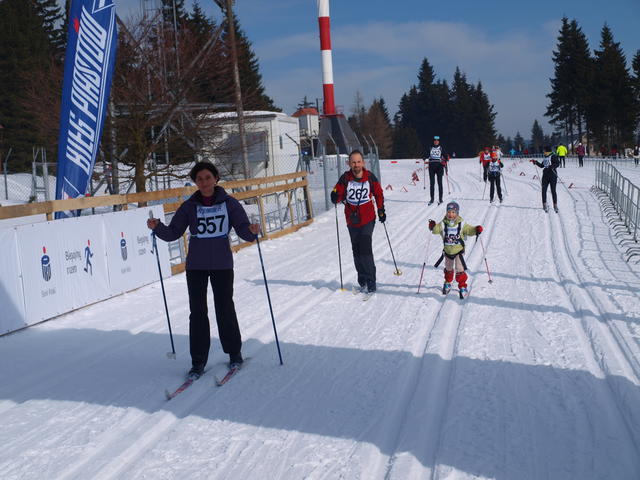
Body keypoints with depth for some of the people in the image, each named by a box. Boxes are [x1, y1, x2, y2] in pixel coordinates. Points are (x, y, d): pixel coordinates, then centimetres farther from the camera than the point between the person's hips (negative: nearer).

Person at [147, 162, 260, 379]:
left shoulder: (229, 203, -1)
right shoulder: (189, 206, 2)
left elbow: (243, 230, -6)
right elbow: (173, 233, 1)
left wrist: (252, 231, -28)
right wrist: (157, 227, -18)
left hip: (222, 264, -1)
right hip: (196, 265, 2)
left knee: (225, 309, 4)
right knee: (197, 312, 2)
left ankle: (234, 353, 23)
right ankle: (198, 362, 9)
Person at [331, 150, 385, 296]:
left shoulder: (370, 177, -6)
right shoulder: (345, 178, -6)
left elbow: (378, 194, 8)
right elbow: (339, 193, -3)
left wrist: (381, 211, 8)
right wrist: (335, 197, -26)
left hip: (368, 219, -2)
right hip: (352, 220, 3)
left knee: (365, 250, -12)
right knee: (357, 251, 9)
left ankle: (370, 283, -6)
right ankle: (362, 282, 21)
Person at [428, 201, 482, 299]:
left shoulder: (461, 224, -11)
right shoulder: (443, 224, -8)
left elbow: (469, 230, -8)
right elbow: (436, 230, -13)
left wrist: (477, 229, -27)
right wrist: (432, 227, -35)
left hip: (459, 251, -2)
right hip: (447, 251, 2)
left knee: (460, 270, -7)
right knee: (448, 269, 21)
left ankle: (462, 287, 8)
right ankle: (447, 283, 44)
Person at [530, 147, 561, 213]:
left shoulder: (553, 156, -5)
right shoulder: (545, 158, 18)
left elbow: (557, 164, -16)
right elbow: (541, 165, 28)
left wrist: (551, 166, -30)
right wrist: (535, 162, 22)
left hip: (552, 175, -7)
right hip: (545, 175, 7)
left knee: (553, 191, -4)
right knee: (543, 190, 0)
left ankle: (555, 206, 5)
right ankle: (545, 205, 7)